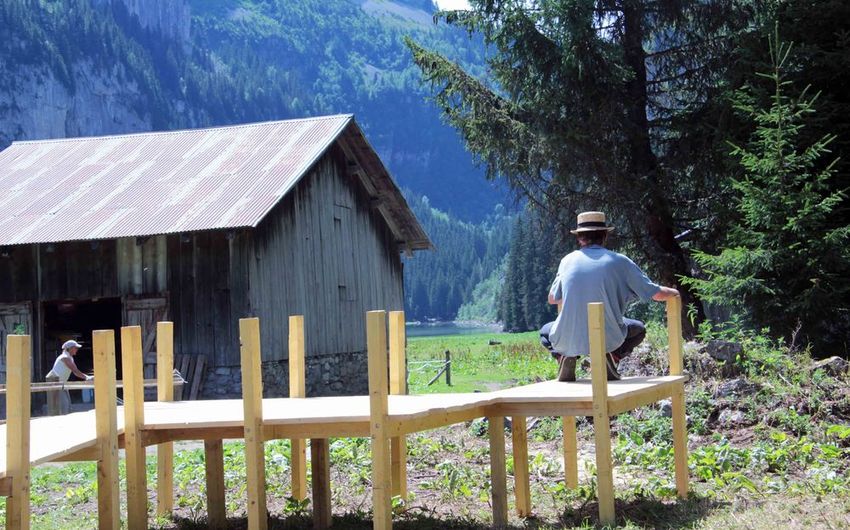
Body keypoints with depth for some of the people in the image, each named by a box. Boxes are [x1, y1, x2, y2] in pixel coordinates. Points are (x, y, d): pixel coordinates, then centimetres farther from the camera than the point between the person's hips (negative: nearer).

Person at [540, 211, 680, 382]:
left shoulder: (568, 260, 5)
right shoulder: (619, 261, 0)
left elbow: (552, 299, 18)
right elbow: (657, 294, 3)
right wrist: (673, 292, 27)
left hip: (567, 340, 1)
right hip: (607, 339, -1)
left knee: (546, 331, 35)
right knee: (638, 329, 30)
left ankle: (564, 357, 2)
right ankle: (610, 356, 0)